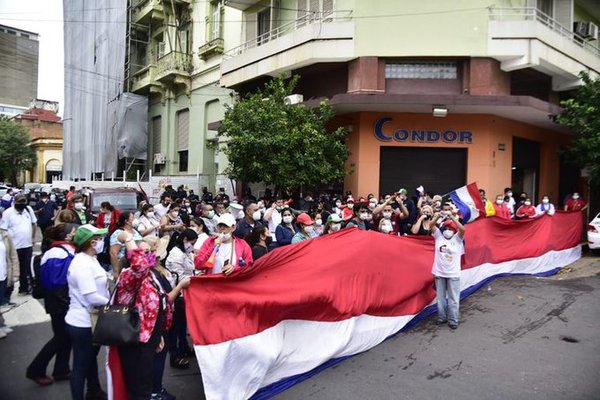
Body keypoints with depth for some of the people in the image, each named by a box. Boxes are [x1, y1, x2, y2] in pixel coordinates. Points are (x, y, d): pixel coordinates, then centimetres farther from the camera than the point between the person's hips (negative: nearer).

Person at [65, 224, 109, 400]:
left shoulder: (90, 259, 6)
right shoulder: (82, 263, -25)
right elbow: (92, 297, -29)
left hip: (91, 320, 10)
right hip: (82, 324, -10)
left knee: (91, 358, 26)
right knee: (81, 365, 8)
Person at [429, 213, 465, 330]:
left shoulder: (457, 238, 0)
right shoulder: (438, 236, 5)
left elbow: (462, 229, -19)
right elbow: (431, 225, -7)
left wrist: (453, 218, -26)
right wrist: (437, 216, -23)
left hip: (453, 274, -2)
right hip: (439, 273, 2)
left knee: (453, 299, 3)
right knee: (440, 297, 12)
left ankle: (453, 320, 13)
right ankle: (442, 317, 25)